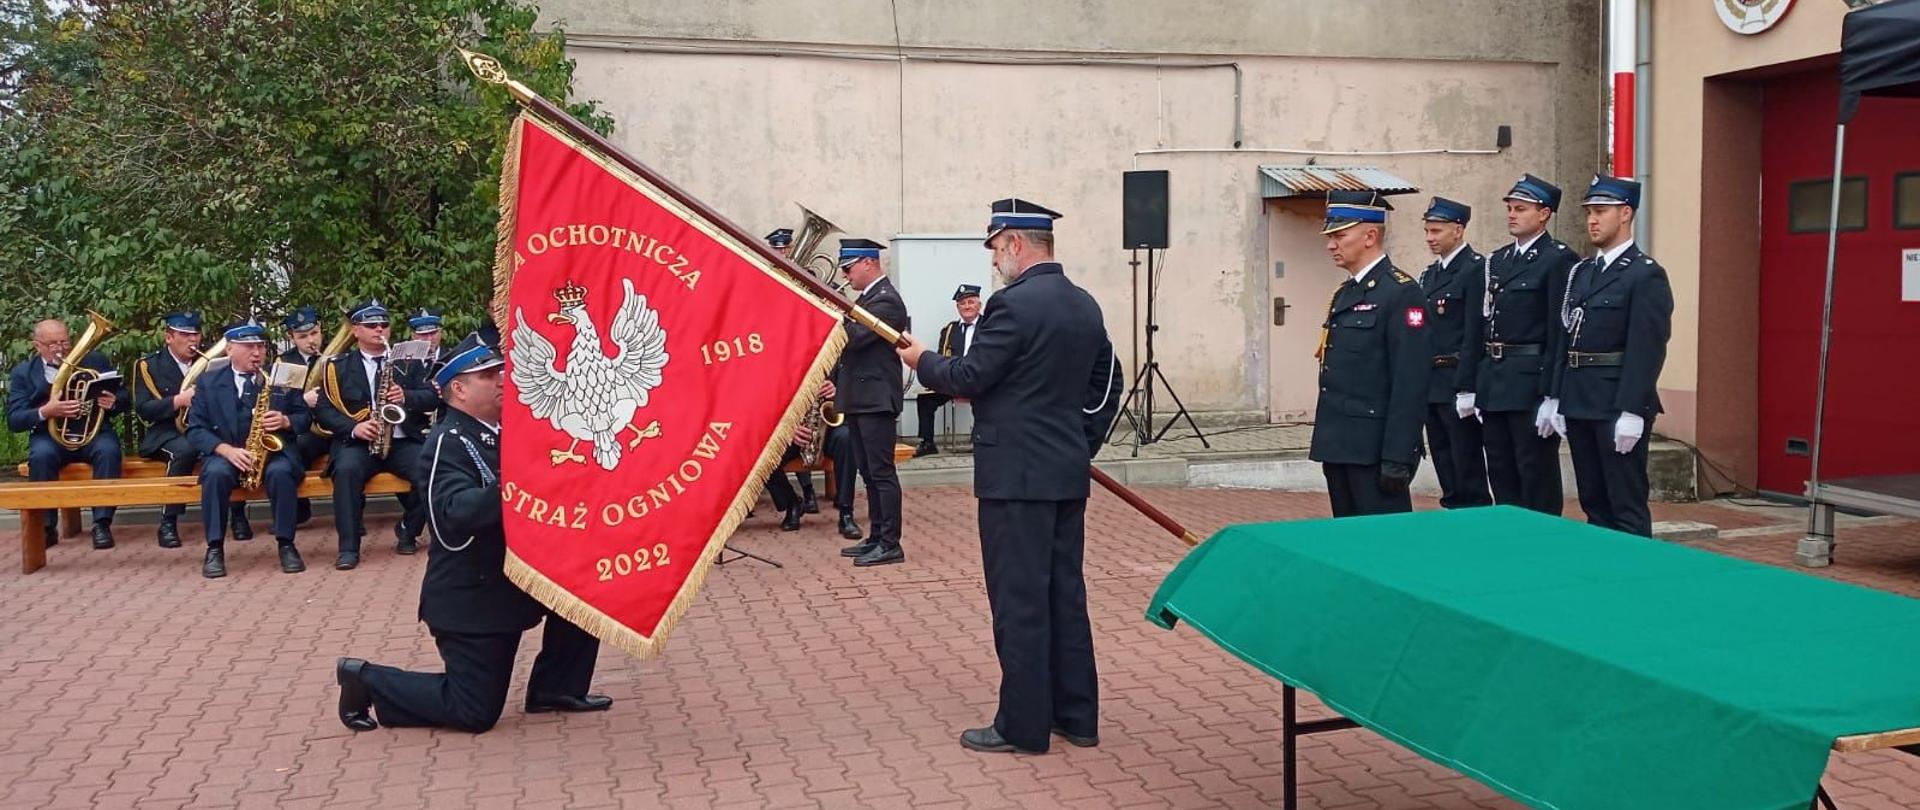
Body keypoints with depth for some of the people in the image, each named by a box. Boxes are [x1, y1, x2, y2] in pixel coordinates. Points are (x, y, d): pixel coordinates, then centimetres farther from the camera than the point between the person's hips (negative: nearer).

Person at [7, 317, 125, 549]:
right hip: (49, 435, 0)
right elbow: (13, 420, -3)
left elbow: (124, 399, 8)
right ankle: (46, 527, -22)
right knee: (41, 455, -33)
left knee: (109, 450, -33)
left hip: (93, 430, 0)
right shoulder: (23, 372, 7)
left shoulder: (95, 360, 9)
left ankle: (102, 523, -29)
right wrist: (45, 412, -23)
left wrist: (113, 402, -18)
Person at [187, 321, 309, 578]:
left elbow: (304, 418, 11)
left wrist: (286, 421, -14)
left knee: (280, 472, -34)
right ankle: (215, 548, -25)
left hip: (275, 451, 0)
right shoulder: (209, 382, 6)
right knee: (216, 473, -34)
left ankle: (286, 544, -21)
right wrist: (227, 449, -18)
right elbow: (195, 429, 0)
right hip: (226, 454, 0)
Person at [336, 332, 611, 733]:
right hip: (472, 598, -8)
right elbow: (456, 513, -35)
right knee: (475, 711, -3)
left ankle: (556, 688, 11)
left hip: (513, 582, 8)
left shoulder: (506, 431, 7)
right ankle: (368, 681, 14)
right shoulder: (447, 443, -19)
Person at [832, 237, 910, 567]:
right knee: (870, 474, 13)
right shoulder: (866, 298, 16)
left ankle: (890, 545, -5)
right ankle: (876, 538, 19)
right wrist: (836, 382, 12)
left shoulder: (886, 300, -14)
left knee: (882, 472, -7)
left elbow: (852, 337, -24)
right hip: (858, 398, 10)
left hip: (876, 399, -10)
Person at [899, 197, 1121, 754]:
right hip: (1068, 474, 9)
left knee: (1019, 599, -2)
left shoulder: (1014, 304, -16)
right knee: (1065, 593, 14)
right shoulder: (1086, 306, 11)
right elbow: (1107, 383, 17)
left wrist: (923, 360, 3)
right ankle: (1076, 715, 21)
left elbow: (968, 379, -15)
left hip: (1016, 476, -9)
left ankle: (1023, 725, 5)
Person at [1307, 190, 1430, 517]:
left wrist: (1397, 459, -21)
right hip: (1338, 447, 9)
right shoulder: (1345, 293, 16)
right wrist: (1325, 441, 18)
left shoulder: (1401, 294, -12)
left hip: (1374, 450, -9)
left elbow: (1410, 383, -18)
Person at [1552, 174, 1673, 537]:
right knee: (1592, 502, 13)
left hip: (1618, 406, -8)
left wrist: (1631, 412, -20)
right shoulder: (1581, 272, 15)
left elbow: (1648, 350, -15)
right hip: (1579, 403, 8)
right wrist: (1558, 399, 12)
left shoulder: (1647, 275, -8)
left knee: (1627, 507, -3)